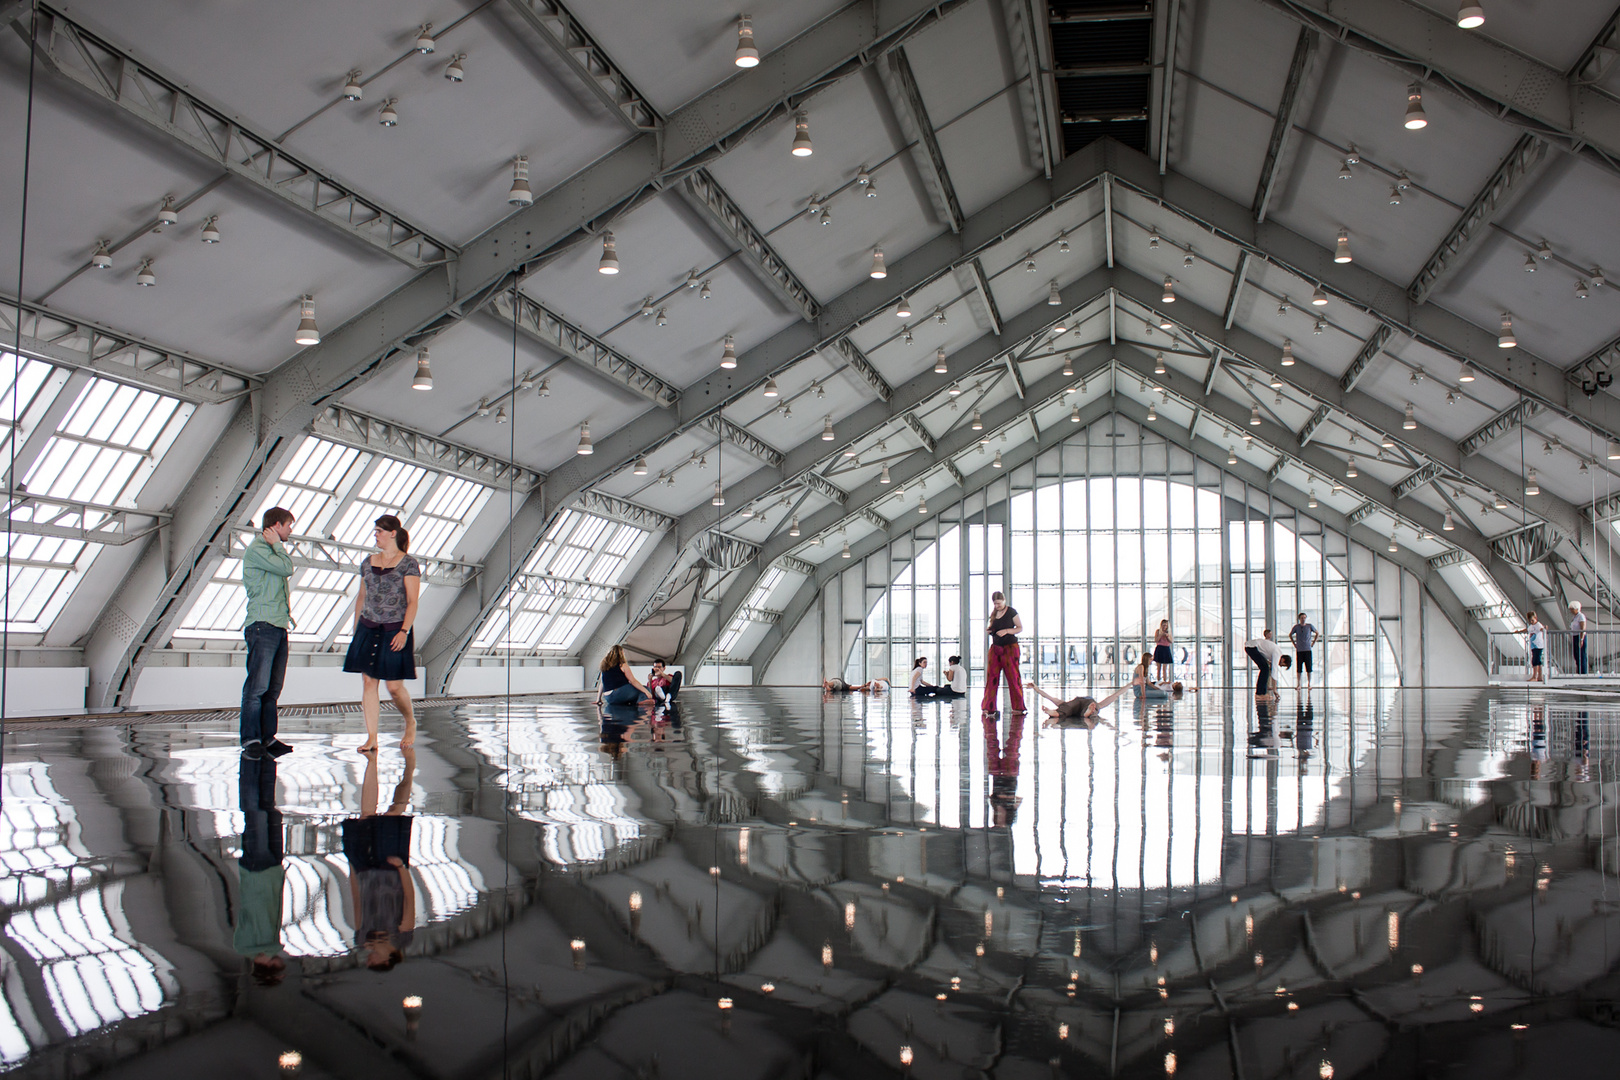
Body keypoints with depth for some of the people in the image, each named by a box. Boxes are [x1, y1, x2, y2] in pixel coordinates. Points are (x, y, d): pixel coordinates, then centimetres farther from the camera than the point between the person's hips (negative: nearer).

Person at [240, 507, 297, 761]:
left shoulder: (270, 550, 25)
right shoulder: (256, 549, -5)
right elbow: (287, 568, -14)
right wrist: (277, 545, -1)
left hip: (279, 626, 9)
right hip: (262, 625, -9)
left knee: (273, 688, 6)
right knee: (257, 685, -11)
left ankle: (268, 737, 7)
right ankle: (250, 740, -10)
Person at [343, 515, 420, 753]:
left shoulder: (408, 564, -4)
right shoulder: (368, 563, 12)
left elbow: (412, 601, -8)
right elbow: (361, 597, 18)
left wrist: (404, 631, -17)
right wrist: (355, 628, 15)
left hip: (394, 631, -5)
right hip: (368, 629, 5)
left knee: (394, 686, -4)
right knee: (368, 682, -1)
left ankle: (410, 722, 23)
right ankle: (371, 738, 3)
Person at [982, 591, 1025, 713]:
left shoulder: (1011, 612, -4)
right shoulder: (994, 614, 11)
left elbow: (1020, 628, -4)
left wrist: (1006, 631, -18)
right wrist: (988, 630, 0)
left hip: (1010, 648, -5)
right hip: (995, 647, 5)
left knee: (1013, 677, -4)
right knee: (991, 676, 0)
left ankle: (1018, 707, 4)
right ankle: (989, 707, 5)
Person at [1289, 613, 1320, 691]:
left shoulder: (1309, 626, 2)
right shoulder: (1296, 627, 3)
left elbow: (1317, 633, 14)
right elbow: (1290, 635, 18)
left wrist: (1313, 643, 8)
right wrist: (1294, 644, 9)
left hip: (1308, 650, 0)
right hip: (1299, 650, 0)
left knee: (1309, 667, -2)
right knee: (1299, 668, 1)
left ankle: (1309, 684, 6)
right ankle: (1299, 684, 8)